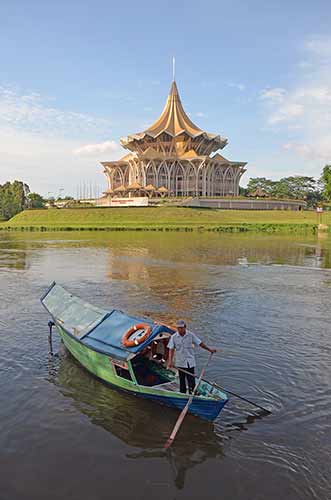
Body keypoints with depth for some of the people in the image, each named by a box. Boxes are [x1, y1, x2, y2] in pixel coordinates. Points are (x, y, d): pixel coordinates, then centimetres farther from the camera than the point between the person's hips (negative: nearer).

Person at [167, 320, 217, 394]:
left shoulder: (191, 335, -5)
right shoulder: (173, 337, -5)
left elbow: (200, 343, 2)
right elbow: (171, 349, -8)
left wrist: (210, 349, 0)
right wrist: (170, 361, -17)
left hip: (190, 362, -1)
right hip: (180, 362, 1)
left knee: (191, 380, -3)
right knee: (182, 380, 12)